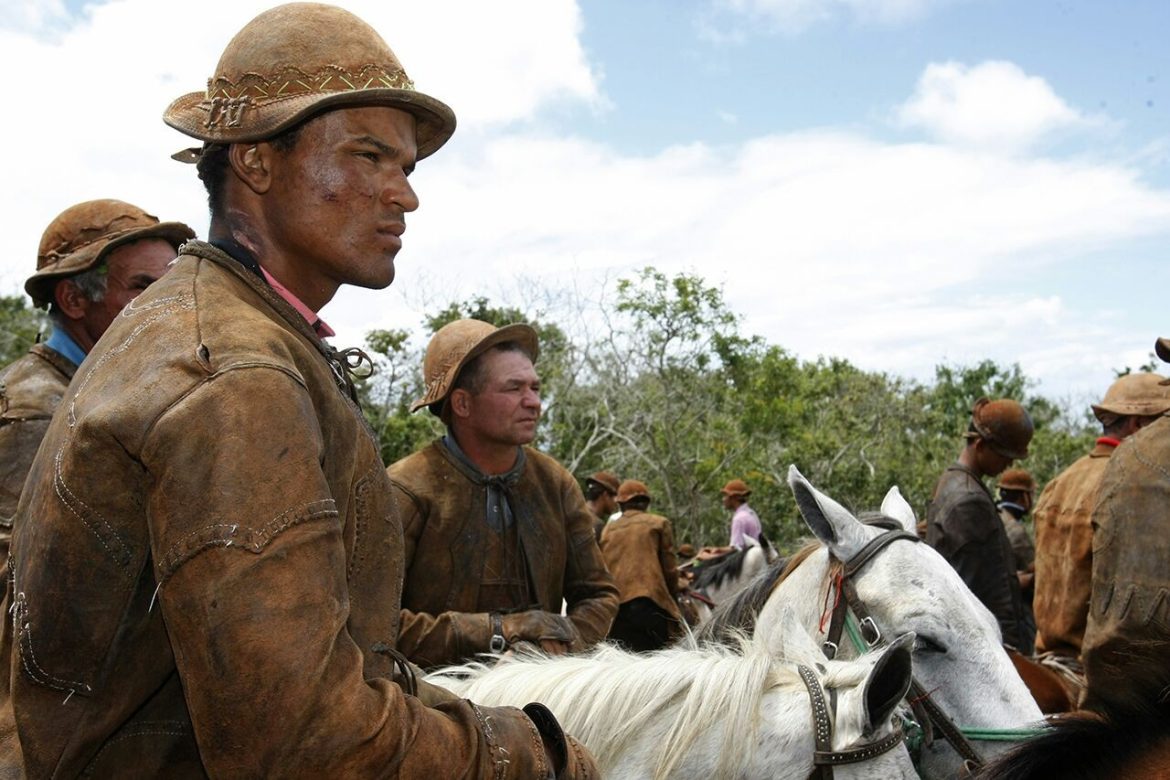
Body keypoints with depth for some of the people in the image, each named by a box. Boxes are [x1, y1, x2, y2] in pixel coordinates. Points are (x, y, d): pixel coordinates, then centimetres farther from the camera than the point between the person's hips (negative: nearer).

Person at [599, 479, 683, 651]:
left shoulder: (607, 530, 19)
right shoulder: (659, 523, 9)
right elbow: (669, 567, 8)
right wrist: (672, 595, 23)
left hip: (614, 608, 4)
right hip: (648, 602, -4)